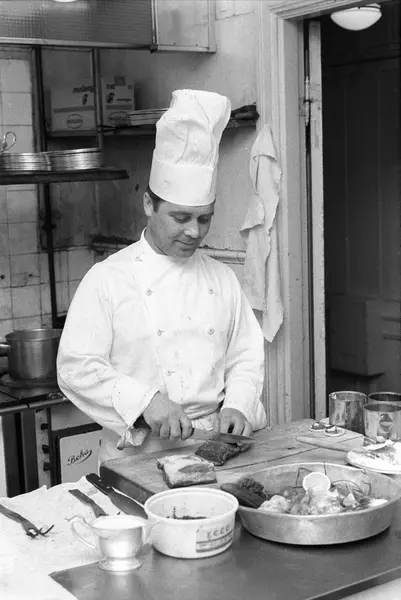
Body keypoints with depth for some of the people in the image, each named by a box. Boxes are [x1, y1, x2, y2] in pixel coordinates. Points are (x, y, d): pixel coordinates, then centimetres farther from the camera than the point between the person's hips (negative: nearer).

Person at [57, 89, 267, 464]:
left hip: (213, 449, 4)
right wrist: (146, 401, -18)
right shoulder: (107, 279, -3)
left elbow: (245, 357, 15)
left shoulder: (221, 278, 12)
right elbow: (77, 368, -8)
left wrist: (237, 407, -3)